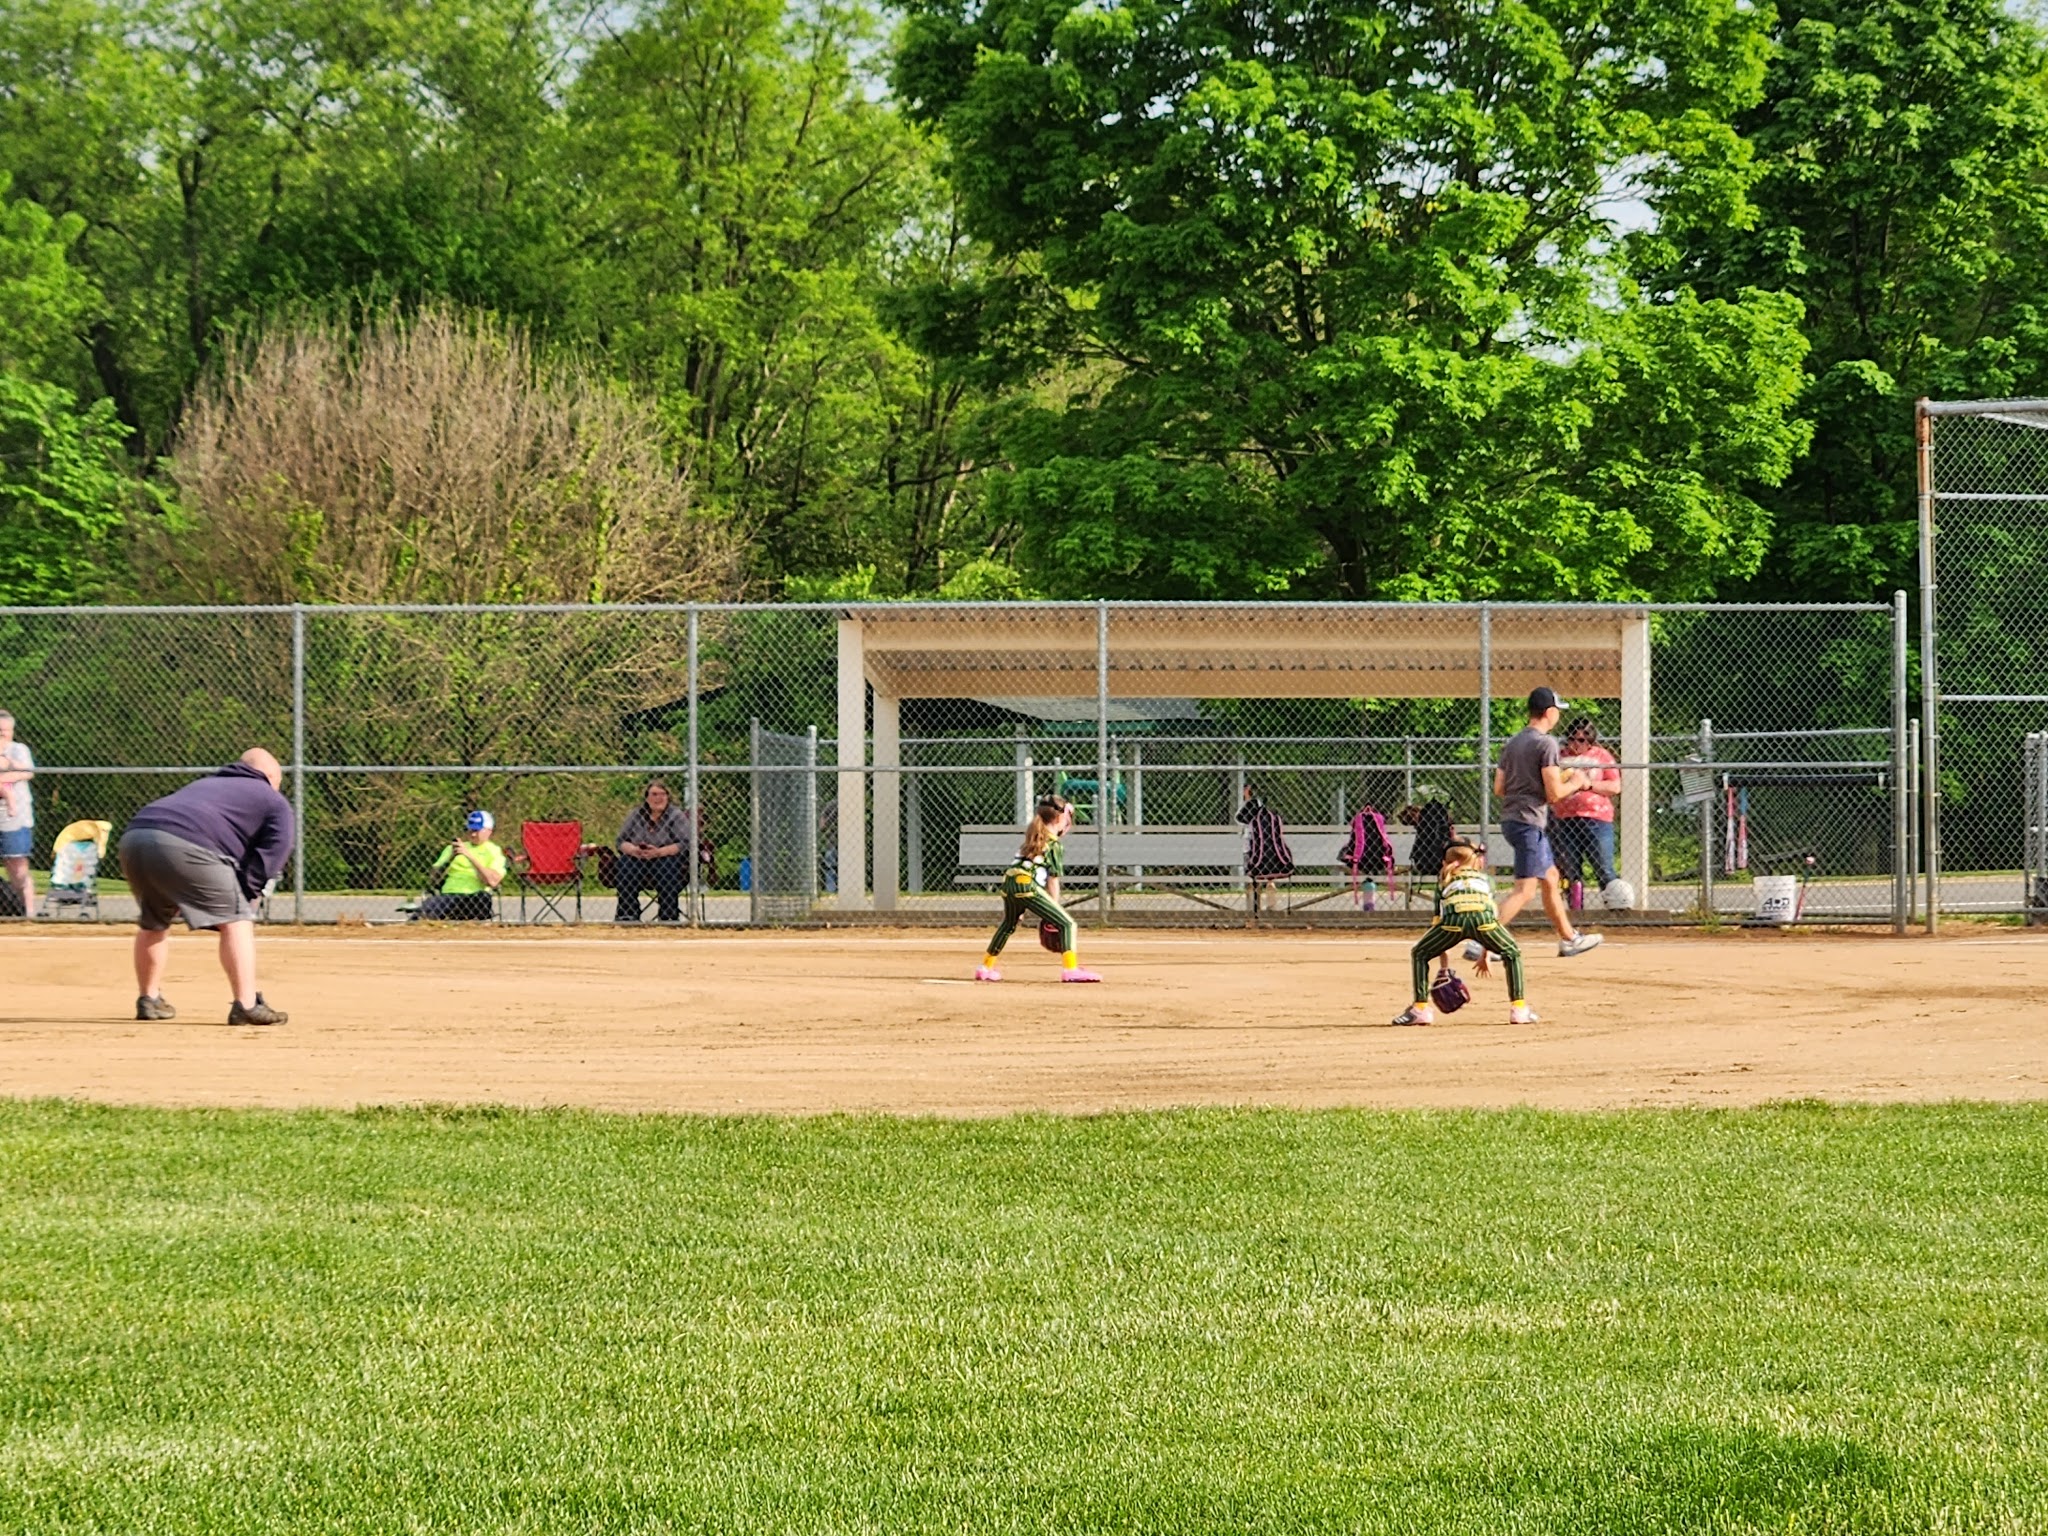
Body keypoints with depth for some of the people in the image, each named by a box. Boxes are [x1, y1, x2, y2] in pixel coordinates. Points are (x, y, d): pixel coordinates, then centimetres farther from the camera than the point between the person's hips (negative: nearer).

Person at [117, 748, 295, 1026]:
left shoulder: (203, 784, 39)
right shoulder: (274, 803, 21)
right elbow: (270, 857, 7)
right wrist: (243, 897, 8)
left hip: (133, 837, 7)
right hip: (184, 845, -7)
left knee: (153, 921, 28)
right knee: (236, 920, 3)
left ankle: (148, 1000, 35)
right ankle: (246, 1005, -7)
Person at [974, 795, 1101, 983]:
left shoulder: (1033, 837, 24)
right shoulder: (1054, 844, 1)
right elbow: (1053, 880, -2)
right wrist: (1054, 907, 2)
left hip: (1009, 881, 8)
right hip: (1028, 885, -8)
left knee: (1009, 924, 33)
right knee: (1066, 923, -7)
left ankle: (985, 967, 42)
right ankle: (1070, 969, -23)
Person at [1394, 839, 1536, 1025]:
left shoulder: (1445, 881, 34)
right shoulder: (1484, 879, 37)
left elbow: (1438, 920, 29)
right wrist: (1484, 956, 48)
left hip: (1453, 916, -1)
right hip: (1484, 916, 1)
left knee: (1419, 954, 22)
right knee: (1512, 952, 27)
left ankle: (1420, 1008, 10)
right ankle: (1518, 1008, 17)